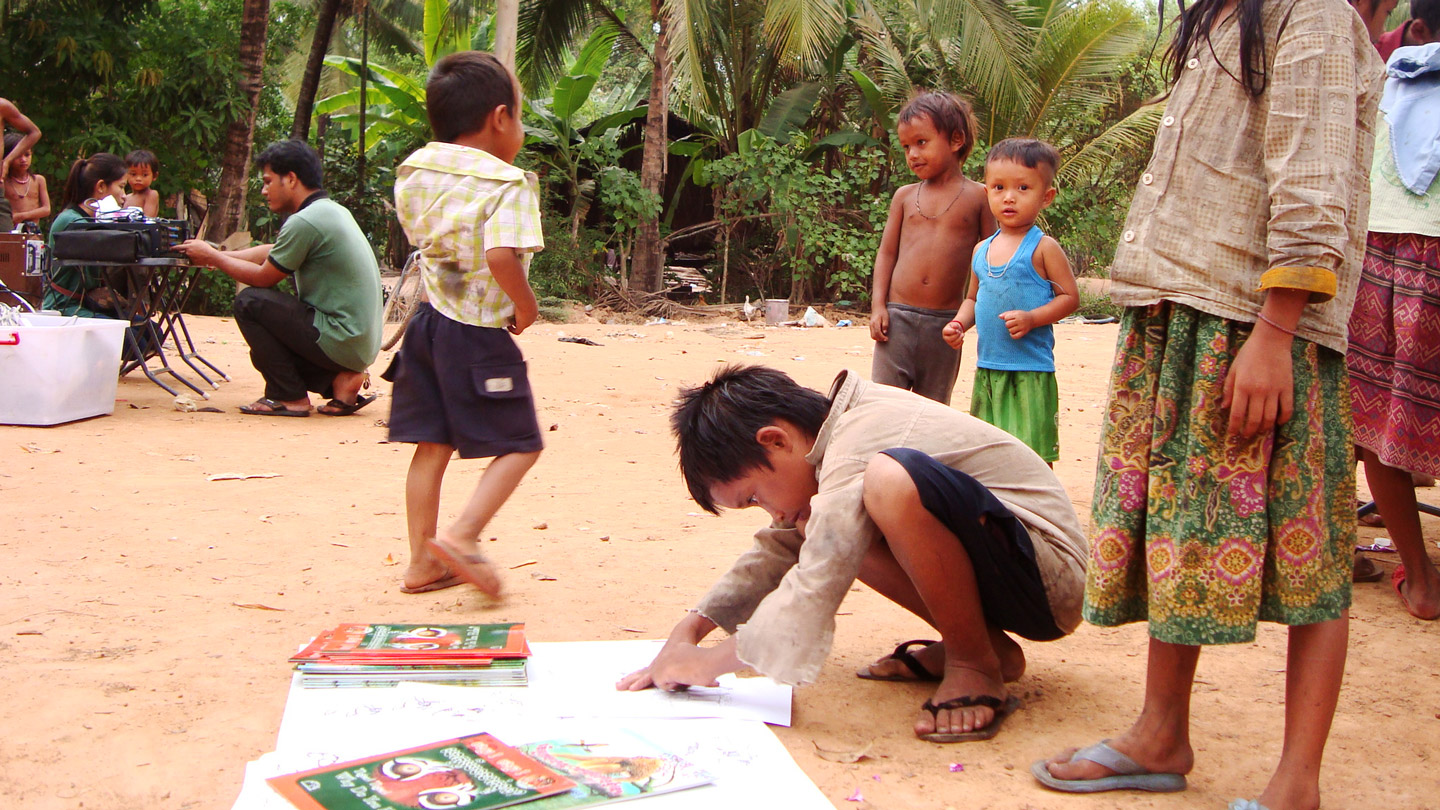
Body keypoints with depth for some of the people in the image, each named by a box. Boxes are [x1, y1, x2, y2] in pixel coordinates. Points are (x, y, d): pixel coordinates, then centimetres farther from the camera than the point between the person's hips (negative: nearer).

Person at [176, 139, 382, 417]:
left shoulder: (304, 221, -17)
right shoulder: (332, 210, 12)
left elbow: (263, 277, -8)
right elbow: (271, 252, 23)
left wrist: (211, 257, 5)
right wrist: (217, 254, 20)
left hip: (341, 340, -9)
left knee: (249, 302, -6)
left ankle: (290, 398, -1)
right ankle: (338, 380, 9)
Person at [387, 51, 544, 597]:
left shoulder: (414, 170, 7)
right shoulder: (508, 183, -16)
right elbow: (501, 255, -29)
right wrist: (526, 306, -15)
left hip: (428, 321, 7)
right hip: (482, 333, -7)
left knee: (432, 445, 13)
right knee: (519, 445, 5)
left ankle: (422, 562, 18)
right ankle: (461, 535, -12)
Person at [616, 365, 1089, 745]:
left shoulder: (856, 451, -22)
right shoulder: (850, 422, 8)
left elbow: (810, 596, -29)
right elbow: (779, 548, 17)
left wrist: (710, 663, -15)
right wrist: (688, 632, 8)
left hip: (1046, 576, -10)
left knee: (890, 480, -33)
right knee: (823, 530, 7)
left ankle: (976, 667, -12)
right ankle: (984, 643, 7)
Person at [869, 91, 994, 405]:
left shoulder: (978, 197, 2)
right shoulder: (905, 196, 8)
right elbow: (887, 252, 11)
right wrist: (878, 305, 2)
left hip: (945, 321, -1)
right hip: (898, 318, 1)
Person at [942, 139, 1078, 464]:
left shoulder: (1043, 248, -6)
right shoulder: (981, 250, 11)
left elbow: (1070, 297, -7)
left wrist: (1031, 318, -20)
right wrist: (959, 324, 2)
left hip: (1031, 370, -6)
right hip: (987, 368, 6)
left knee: (1033, 455, -5)